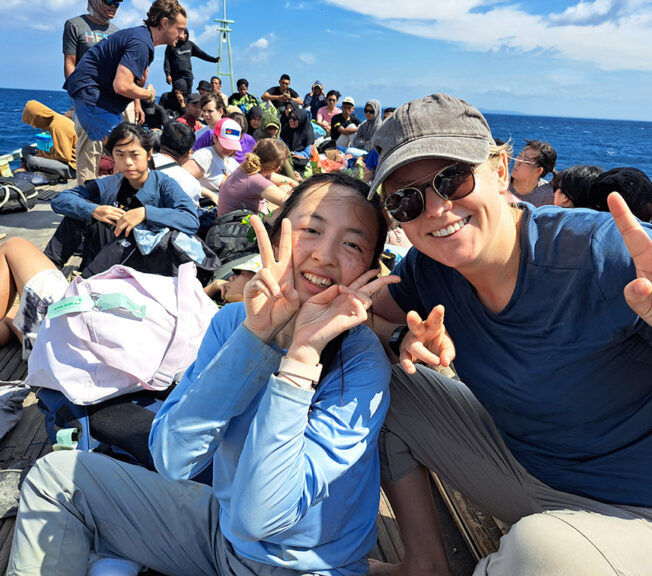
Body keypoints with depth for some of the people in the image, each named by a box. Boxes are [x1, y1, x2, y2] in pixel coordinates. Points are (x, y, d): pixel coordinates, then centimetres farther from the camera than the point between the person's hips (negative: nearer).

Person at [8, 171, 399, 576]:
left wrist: (304, 353, -35)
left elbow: (260, 517, -31)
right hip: (222, 526, 4)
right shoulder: (233, 320, -11)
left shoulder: (362, 363, -24)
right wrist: (255, 332, -29)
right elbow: (173, 460, -22)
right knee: (58, 474, 5)